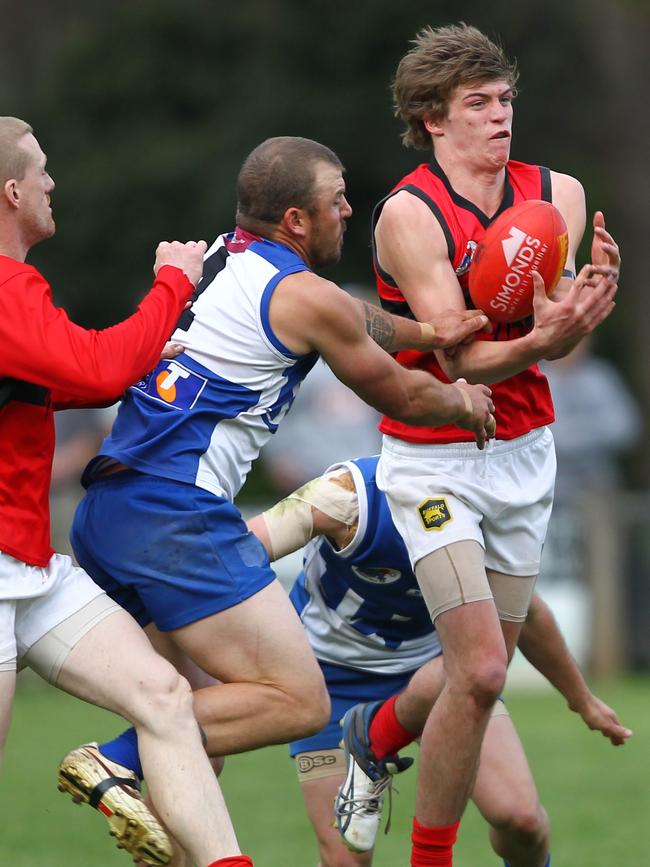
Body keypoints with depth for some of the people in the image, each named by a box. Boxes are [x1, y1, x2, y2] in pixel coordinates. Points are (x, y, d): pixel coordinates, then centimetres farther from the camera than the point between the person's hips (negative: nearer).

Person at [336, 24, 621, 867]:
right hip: (435, 460, -5)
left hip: (524, 451, 5)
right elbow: (460, 362, -21)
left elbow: (545, 336, -11)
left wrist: (586, 295, -33)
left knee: (486, 666, 11)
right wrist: (542, 338, -40)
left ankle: (375, 732, 43)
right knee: (481, 671, -14)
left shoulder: (555, 195, -1)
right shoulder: (410, 213, -15)